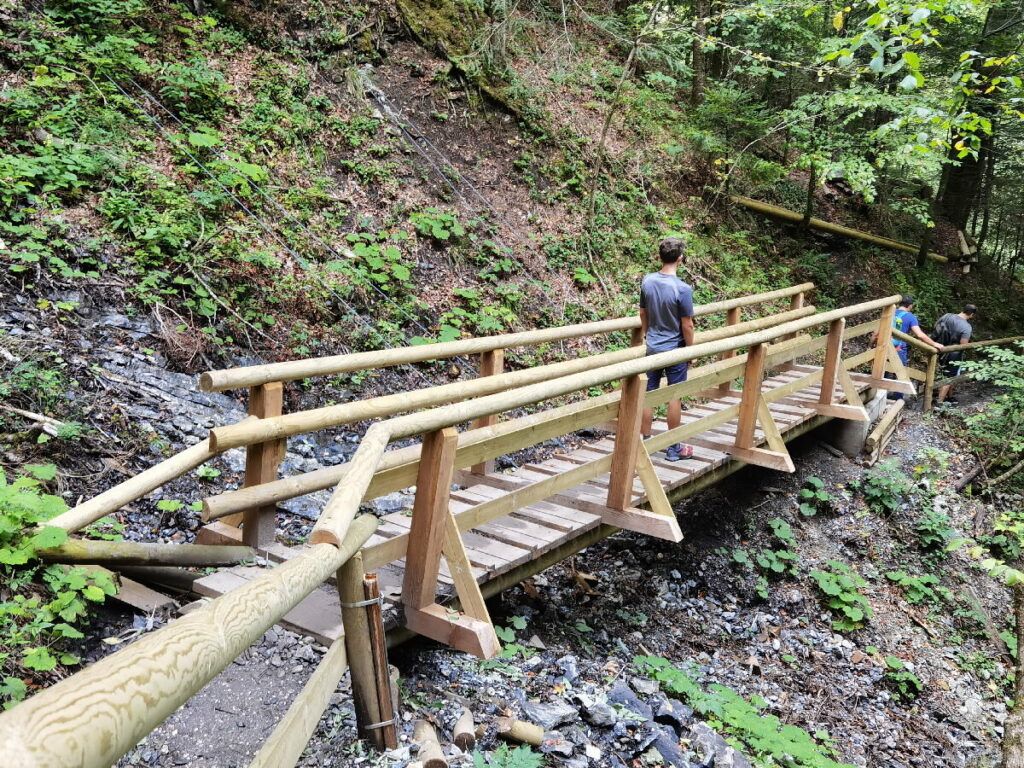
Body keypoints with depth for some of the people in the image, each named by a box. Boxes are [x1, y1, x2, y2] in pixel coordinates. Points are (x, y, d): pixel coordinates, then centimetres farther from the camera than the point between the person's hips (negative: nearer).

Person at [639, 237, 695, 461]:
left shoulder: (647, 281, -5)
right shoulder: (682, 289, -20)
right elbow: (687, 326, -15)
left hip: (652, 347, 5)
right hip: (675, 349, -5)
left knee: (649, 393, 12)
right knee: (674, 396, 5)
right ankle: (674, 448, 15)